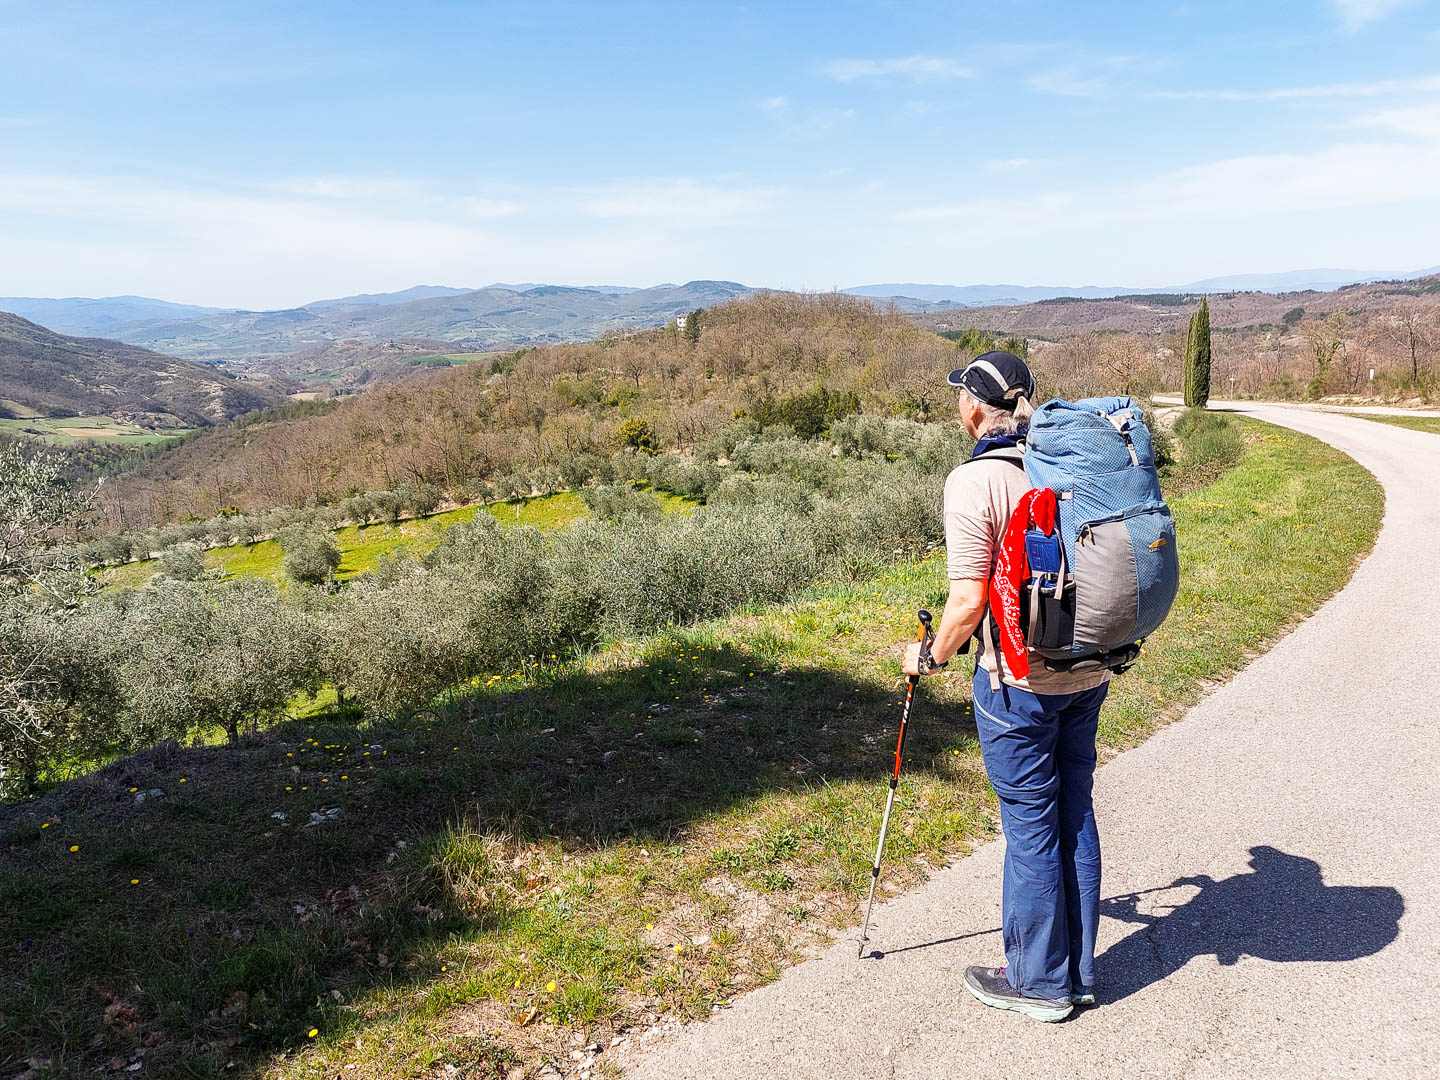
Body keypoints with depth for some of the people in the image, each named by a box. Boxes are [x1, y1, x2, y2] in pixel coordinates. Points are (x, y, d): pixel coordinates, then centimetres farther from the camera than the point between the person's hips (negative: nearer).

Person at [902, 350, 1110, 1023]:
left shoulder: (974, 481, -16)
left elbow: (968, 602, -18)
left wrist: (931, 658, -2)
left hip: (1020, 678, -7)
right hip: (1088, 669, 7)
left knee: (1030, 826, 6)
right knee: (1075, 815, 17)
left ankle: (1040, 983, 22)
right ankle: (1078, 972, 31)